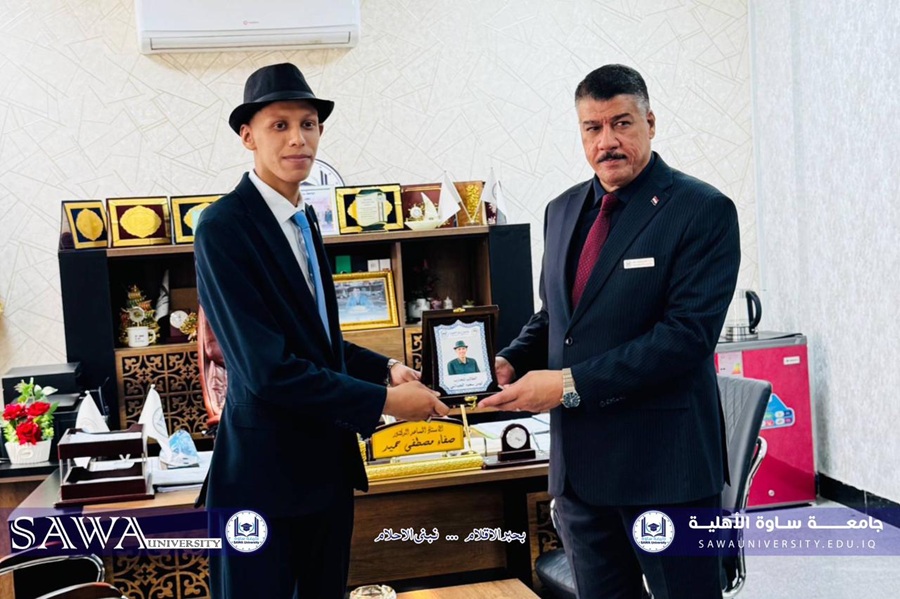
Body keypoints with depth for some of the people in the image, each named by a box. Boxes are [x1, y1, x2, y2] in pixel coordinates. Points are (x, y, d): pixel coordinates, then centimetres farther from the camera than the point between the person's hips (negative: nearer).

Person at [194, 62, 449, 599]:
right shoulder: (224, 227, -17)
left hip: (327, 463, 8)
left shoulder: (304, 219, 11)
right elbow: (267, 369, -23)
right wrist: (384, 401, -19)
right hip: (265, 474, -8)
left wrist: (385, 368, 3)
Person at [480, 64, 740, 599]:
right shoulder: (563, 211, 11)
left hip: (663, 460, -6)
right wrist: (511, 363, -1)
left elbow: (687, 334, -19)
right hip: (579, 460, 6)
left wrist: (570, 384, -21)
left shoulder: (703, 211, -10)